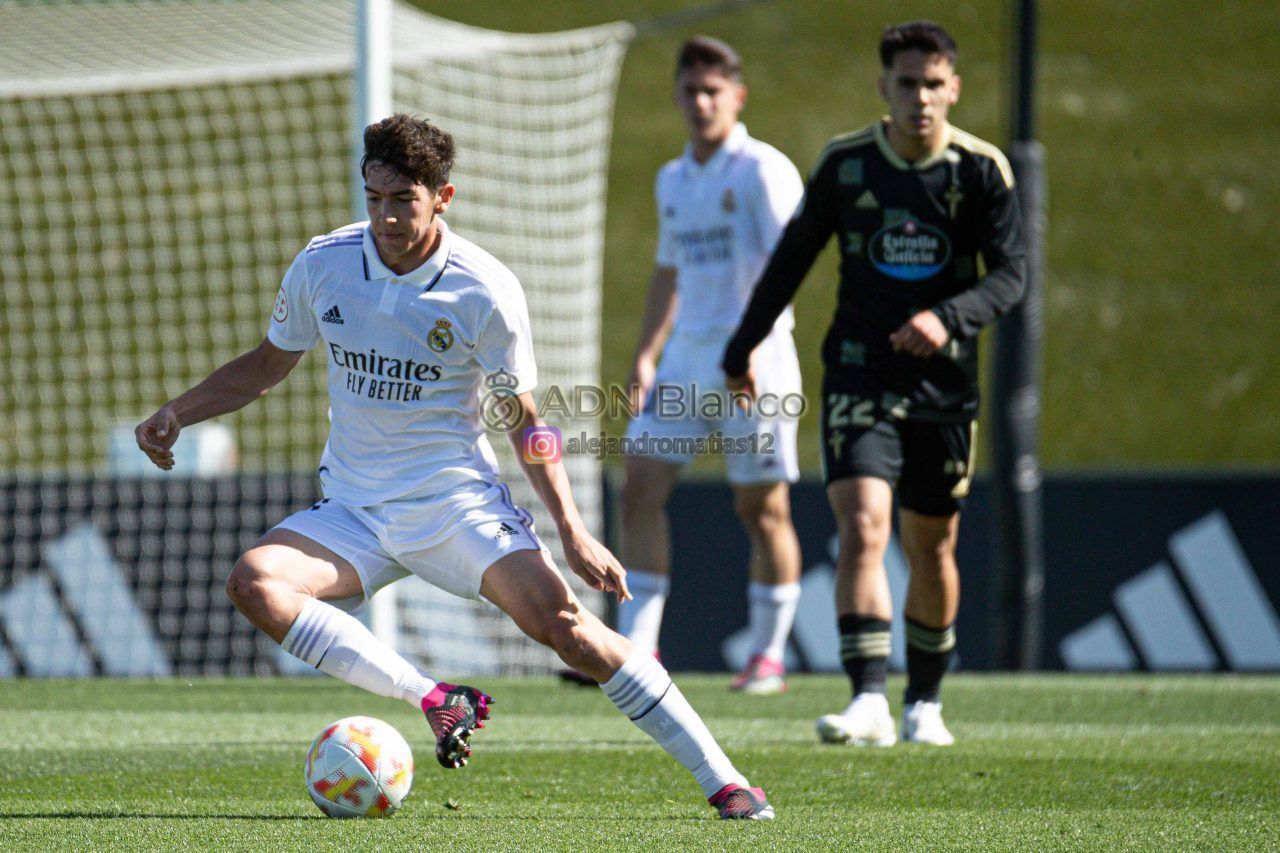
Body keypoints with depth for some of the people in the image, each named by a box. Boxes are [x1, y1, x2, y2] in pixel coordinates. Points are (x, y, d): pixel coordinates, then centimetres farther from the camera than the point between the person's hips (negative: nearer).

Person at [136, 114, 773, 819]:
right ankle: (433, 700, -20)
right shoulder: (323, 264, -3)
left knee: (560, 622, -23)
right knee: (253, 582, -25)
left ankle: (722, 781, -15)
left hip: (458, 502, -3)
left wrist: (573, 533, -10)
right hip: (353, 513, 3)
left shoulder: (486, 291, -11)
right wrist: (175, 413, -1)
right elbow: (267, 364, 14)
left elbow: (524, 419, -2)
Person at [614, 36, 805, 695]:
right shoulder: (672, 180, 16)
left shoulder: (762, 170, -7)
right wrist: (646, 355, 16)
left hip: (753, 357, -7)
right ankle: (635, 649, -3)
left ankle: (768, 655, 11)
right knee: (641, 488, -4)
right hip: (684, 359, 7)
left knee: (762, 508, 0)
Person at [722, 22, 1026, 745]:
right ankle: (870, 702, -26)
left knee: (931, 549, 10)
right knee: (863, 529, -18)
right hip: (860, 379, -1)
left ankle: (926, 701, 28)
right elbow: (792, 259, 11)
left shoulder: (982, 170, -4)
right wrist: (743, 349, 19)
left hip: (945, 384, 1)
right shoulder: (845, 163, -2)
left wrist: (947, 318, -28)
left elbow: (1010, 275, -9)